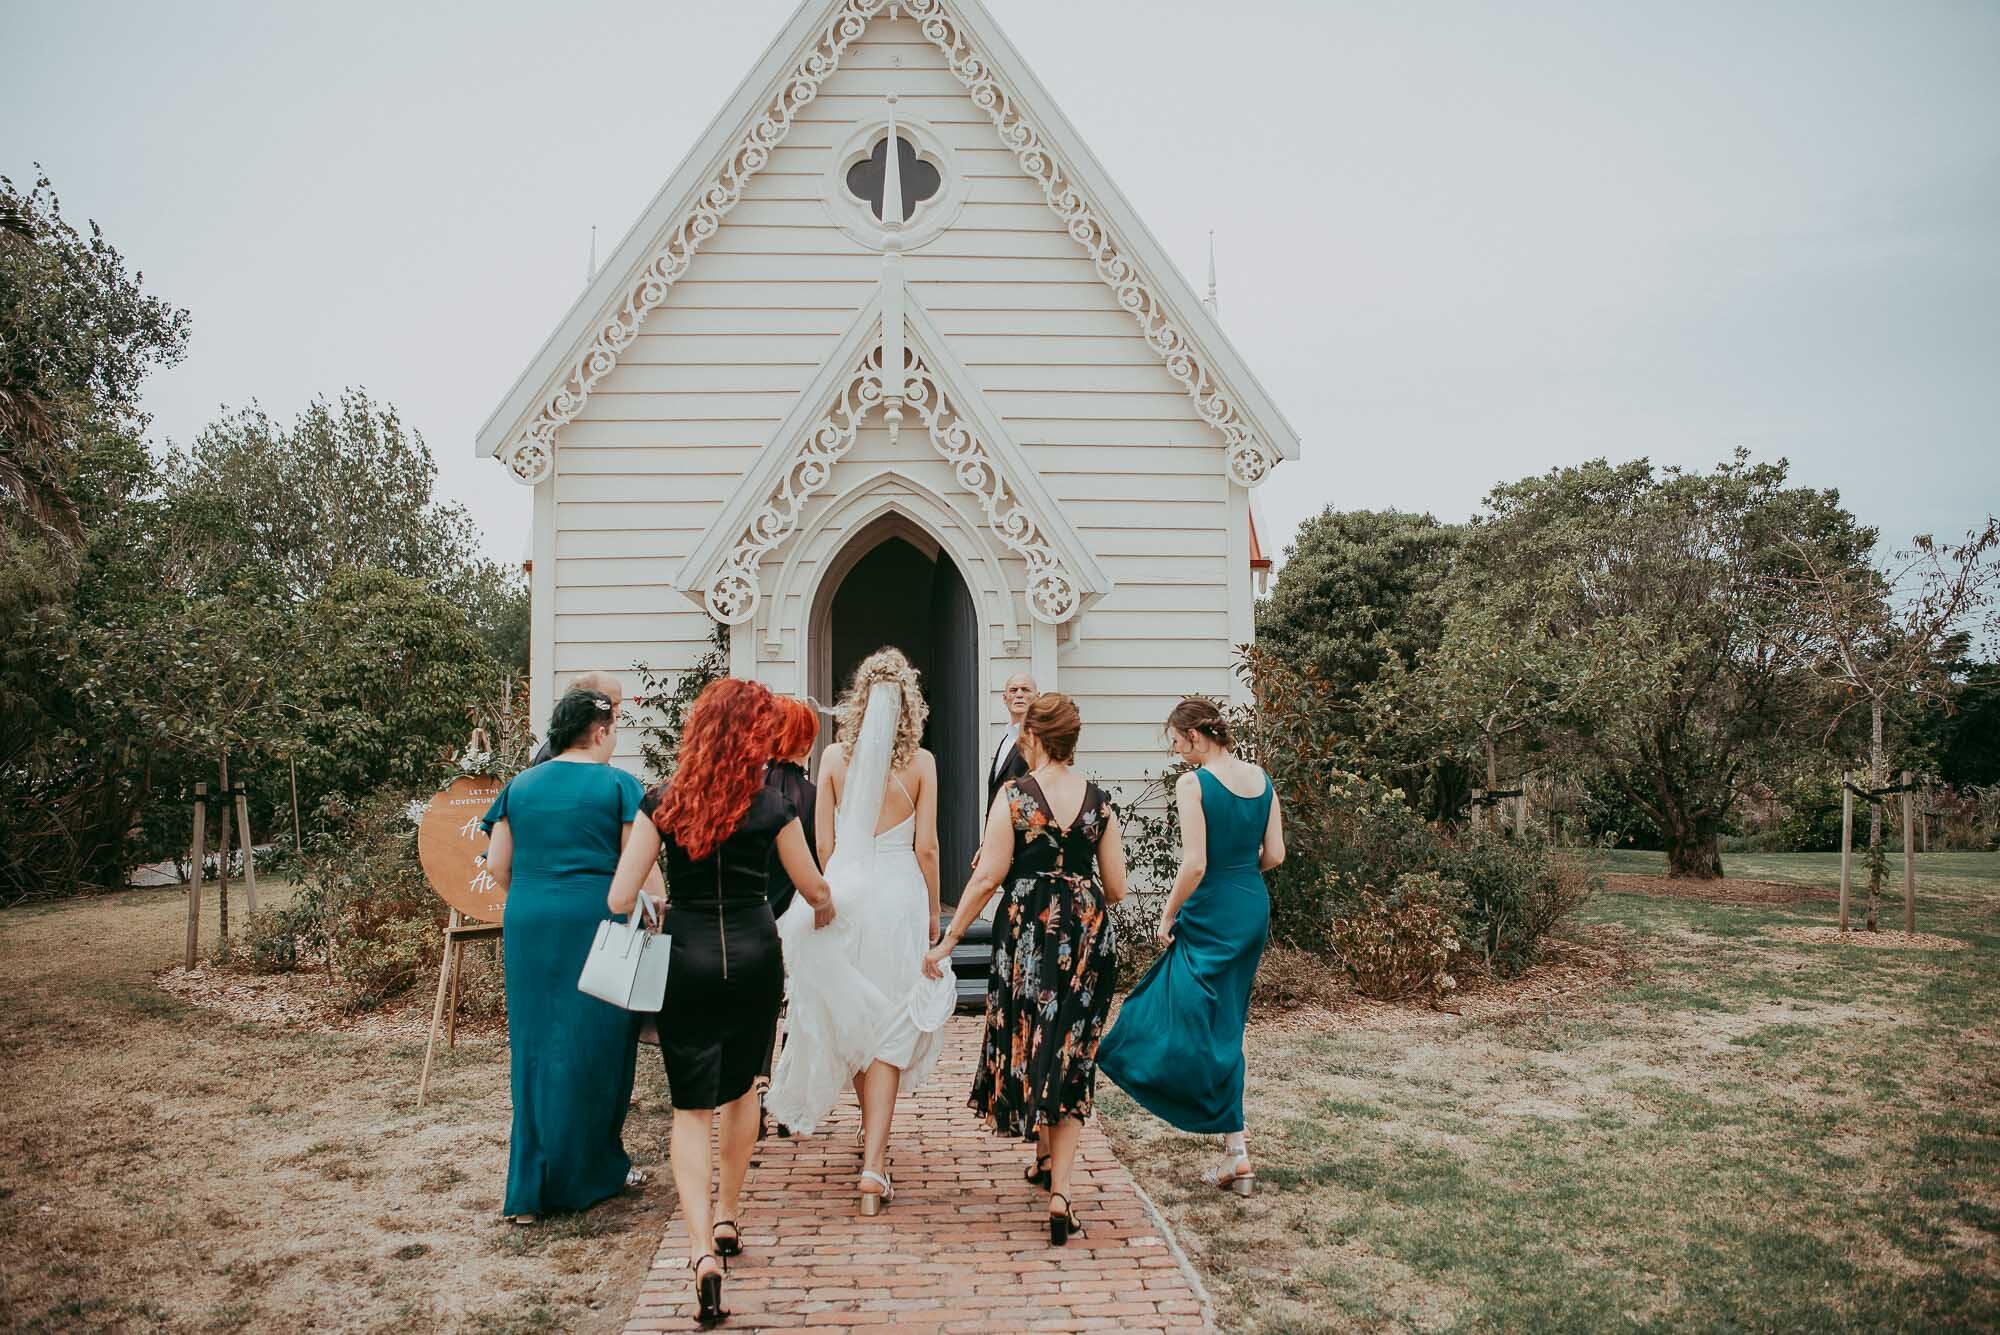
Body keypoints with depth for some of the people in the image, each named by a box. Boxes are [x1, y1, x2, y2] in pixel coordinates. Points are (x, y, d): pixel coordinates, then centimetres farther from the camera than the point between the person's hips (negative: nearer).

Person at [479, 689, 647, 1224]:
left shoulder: (520, 785, 11)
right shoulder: (619, 785, -3)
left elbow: (497, 864, 9)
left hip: (527, 924, 4)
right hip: (596, 921, -4)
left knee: (534, 1047, 11)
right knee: (591, 1048, 7)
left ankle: (529, 1188, 13)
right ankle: (584, 1174, 17)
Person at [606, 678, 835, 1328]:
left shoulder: (662, 801, -5)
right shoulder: (770, 805, -6)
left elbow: (620, 897, -8)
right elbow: (815, 891, 3)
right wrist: (823, 911, 27)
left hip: (686, 960, 0)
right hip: (754, 956, 1)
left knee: (692, 1107, 4)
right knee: (741, 1087, 22)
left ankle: (703, 1249, -11)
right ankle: (726, 1219, 32)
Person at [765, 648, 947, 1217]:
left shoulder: (834, 756, -1)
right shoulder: (921, 761, -5)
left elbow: (824, 843, 2)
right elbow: (926, 846, -4)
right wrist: (933, 911, 7)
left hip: (842, 892, 2)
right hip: (899, 893, -2)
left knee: (852, 1017, 19)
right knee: (889, 1027, 2)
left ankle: (870, 1132, 36)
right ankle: (874, 1163, -3)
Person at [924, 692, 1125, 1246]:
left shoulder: (1014, 796, -8)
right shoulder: (1099, 801, 1)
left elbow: (987, 877, -12)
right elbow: (1116, 887, 3)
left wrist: (948, 940, -6)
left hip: (1028, 931, -2)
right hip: (1089, 936, 2)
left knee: (1029, 1040, 18)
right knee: (1071, 1055, 6)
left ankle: (1044, 1156, 36)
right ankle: (1060, 1188, -3)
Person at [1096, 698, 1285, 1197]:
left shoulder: (1193, 783, -16)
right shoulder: (1261, 778, 4)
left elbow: (1194, 865, -20)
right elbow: (1274, 854, 5)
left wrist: (1168, 913, -8)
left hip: (1211, 913, -7)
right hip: (1255, 907, 8)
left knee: (1204, 1029, 3)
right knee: (1227, 1025, 17)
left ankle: (1236, 1151, 0)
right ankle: (1231, 1150, 25)